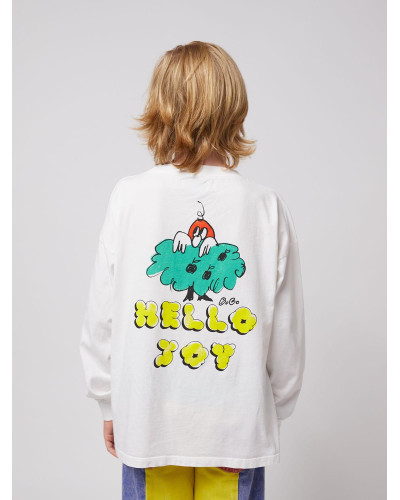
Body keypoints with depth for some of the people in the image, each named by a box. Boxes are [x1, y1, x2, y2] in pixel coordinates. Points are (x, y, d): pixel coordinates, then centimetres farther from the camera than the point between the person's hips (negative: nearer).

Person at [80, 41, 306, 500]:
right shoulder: (267, 206, -9)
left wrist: (109, 402, 11)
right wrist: (274, 410, 14)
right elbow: (286, 332, -3)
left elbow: (101, 316, -4)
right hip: (237, 423, 0)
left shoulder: (129, 196, -10)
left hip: (148, 419, 0)